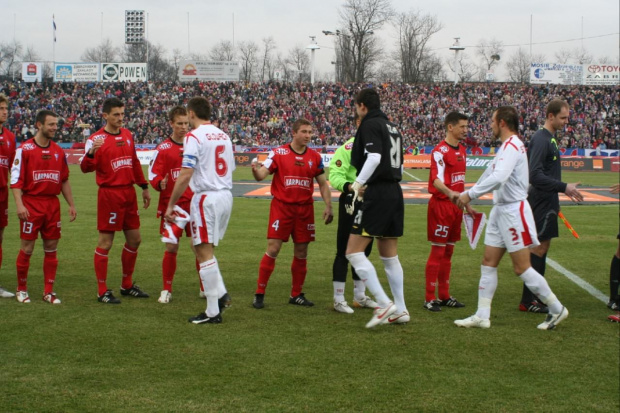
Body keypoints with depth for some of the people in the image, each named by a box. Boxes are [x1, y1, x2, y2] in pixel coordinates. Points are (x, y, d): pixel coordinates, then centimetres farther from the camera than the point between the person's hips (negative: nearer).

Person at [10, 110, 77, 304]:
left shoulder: (59, 151, 11)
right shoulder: (25, 149, -5)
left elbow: (64, 180, 17)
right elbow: (15, 179, -9)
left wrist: (71, 204, 13)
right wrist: (19, 204, -18)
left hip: (53, 204, 5)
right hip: (31, 203, -5)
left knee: (51, 248, 5)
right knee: (27, 248, 0)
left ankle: (49, 291, 12)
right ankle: (21, 289, 14)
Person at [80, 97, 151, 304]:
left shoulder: (128, 135, 11)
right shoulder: (97, 139, -9)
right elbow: (86, 168, -19)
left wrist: (144, 187, 22)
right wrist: (91, 152, -38)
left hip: (129, 193, 7)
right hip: (109, 194, -7)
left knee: (134, 240, 12)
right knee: (105, 242, -2)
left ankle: (127, 285, 26)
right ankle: (102, 291, 5)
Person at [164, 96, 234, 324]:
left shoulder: (194, 137, -11)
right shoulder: (223, 135, 13)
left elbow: (185, 175, -16)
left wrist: (171, 204, -11)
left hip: (206, 197, -8)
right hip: (226, 195, 8)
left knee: (205, 252, -2)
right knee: (206, 250, 21)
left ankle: (213, 312, -1)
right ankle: (219, 295, 14)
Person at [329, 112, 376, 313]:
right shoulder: (348, 147, -11)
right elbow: (335, 175, -17)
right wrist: (349, 186, -33)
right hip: (351, 201, -7)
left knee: (364, 250, 15)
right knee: (345, 250, -2)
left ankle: (360, 296, 27)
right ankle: (338, 299, 5)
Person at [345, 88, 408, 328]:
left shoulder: (370, 124, -7)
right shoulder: (392, 128, 18)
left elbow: (374, 157, -22)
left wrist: (359, 184, -13)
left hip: (377, 194, -9)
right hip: (395, 192, 9)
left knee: (354, 252, -6)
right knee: (390, 256, 15)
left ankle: (384, 304, -12)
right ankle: (400, 310, 16)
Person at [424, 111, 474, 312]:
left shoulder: (461, 150, 14)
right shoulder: (440, 151, -13)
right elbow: (436, 179, -25)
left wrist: (467, 204, 22)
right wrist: (450, 193, -43)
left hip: (456, 205, 8)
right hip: (441, 205, -8)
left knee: (448, 251, 12)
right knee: (438, 251, -5)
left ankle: (444, 296, 19)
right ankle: (429, 298, 0)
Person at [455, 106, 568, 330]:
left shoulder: (512, 146, -17)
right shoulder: (506, 147, 15)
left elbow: (498, 177, -32)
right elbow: (490, 175, 22)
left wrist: (470, 194, -27)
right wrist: (466, 194, 19)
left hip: (513, 211, -10)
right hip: (500, 210, 10)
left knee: (522, 268, -4)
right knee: (488, 263, 7)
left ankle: (557, 309, 9)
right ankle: (482, 316, 10)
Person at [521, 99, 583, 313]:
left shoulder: (550, 138, 14)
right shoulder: (541, 139, -17)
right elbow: (535, 175, -25)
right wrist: (564, 187, -25)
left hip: (546, 201, 10)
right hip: (542, 201, -10)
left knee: (542, 247, 13)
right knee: (539, 247, -6)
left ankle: (536, 296, 19)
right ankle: (528, 301, -2)